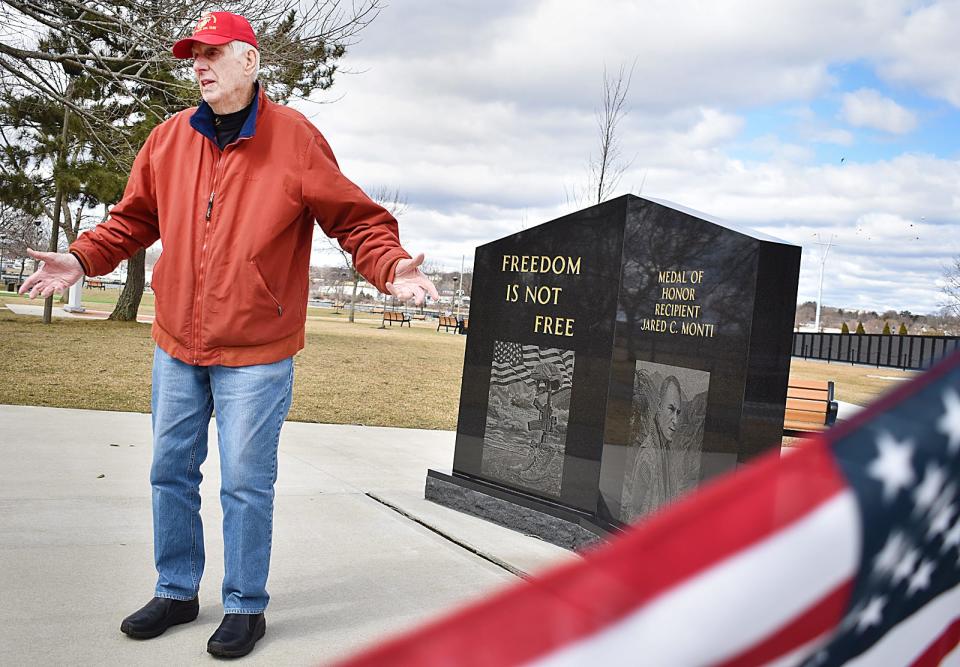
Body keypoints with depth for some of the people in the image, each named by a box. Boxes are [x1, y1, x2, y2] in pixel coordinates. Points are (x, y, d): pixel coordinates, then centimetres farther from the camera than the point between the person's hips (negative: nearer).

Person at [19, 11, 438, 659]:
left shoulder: (296, 139, -8)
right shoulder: (169, 138, 5)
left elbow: (357, 219, -7)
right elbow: (135, 217, 16)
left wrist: (392, 267, -24)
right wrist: (83, 259, 3)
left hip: (256, 353, -5)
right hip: (175, 345, 6)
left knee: (246, 484, 2)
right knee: (171, 472, 15)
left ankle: (245, 607, 21)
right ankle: (176, 591, 33)